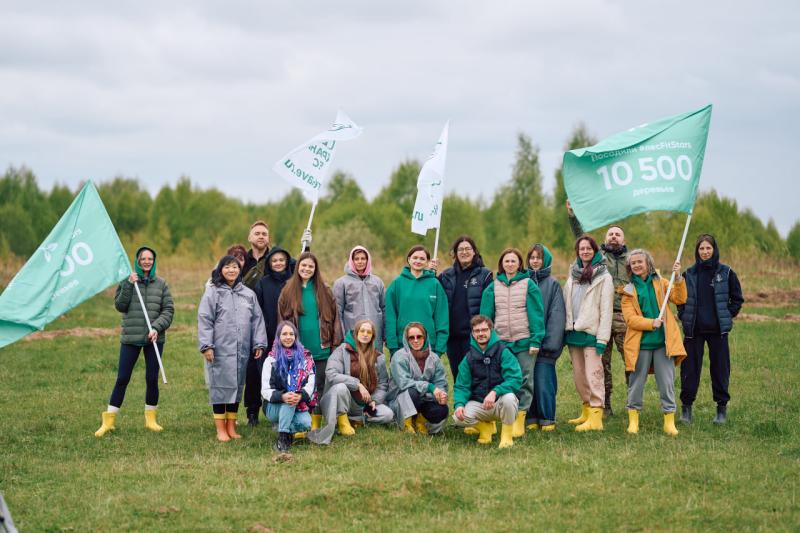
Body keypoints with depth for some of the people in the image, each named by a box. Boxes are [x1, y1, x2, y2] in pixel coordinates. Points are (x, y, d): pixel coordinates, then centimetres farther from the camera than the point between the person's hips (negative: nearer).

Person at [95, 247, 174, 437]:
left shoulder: (161, 284, 5)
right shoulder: (127, 281, 3)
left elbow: (168, 310, 2)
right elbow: (119, 306, -5)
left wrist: (157, 328, -12)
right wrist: (128, 285, -15)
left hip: (154, 338, 1)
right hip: (130, 338, -1)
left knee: (152, 379, 5)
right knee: (122, 379, -1)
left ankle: (150, 418, 18)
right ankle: (109, 420, 4)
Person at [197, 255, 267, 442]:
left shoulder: (248, 294, 12)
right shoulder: (212, 293, -1)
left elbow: (257, 320, 14)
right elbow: (205, 320, -4)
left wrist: (259, 344, 8)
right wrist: (206, 346, -11)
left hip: (242, 351, 4)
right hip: (220, 350, -4)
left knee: (237, 386, 9)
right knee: (220, 387, -1)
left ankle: (231, 428, 18)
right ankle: (221, 429, 6)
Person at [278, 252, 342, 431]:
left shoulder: (324, 291, 5)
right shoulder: (288, 292, 5)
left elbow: (333, 318, 7)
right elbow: (282, 320, 6)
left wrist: (336, 344, 1)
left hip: (321, 349, 0)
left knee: (319, 388, 2)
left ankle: (316, 425, 9)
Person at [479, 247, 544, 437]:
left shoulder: (528, 285, 0)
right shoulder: (493, 287, 8)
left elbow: (536, 313, -3)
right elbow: (486, 315, 8)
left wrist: (536, 340, -10)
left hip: (523, 342, -2)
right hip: (500, 342, 2)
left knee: (524, 381, 0)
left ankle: (520, 419, 3)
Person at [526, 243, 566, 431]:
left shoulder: (552, 284, 1)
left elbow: (557, 315, -4)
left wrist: (550, 343, -12)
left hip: (545, 343, -3)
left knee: (544, 381, -6)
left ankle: (547, 419, 3)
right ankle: (531, 418, 12)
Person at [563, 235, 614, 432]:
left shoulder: (604, 277, -3)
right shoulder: (573, 274, 16)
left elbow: (606, 310, -8)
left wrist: (602, 339, -15)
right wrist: (566, 330, 7)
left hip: (590, 332, -6)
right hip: (573, 332, 6)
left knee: (593, 375, -11)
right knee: (579, 376, 10)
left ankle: (596, 417, -13)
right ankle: (586, 410, 21)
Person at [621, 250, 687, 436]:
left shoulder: (660, 283, 11)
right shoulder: (628, 290, 6)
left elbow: (680, 299, -2)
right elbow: (630, 318, -4)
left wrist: (678, 278, -15)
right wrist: (651, 323, -18)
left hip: (663, 342, 1)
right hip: (640, 343, 0)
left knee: (667, 383, -1)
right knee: (636, 382, 5)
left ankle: (669, 422, 6)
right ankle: (633, 420, 18)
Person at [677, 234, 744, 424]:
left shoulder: (726, 273, 0)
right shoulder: (689, 274, 5)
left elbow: (737, 298, 8)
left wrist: (727, 316, 0)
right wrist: (684, 316, 4)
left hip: (718, 330, -1)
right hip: (693, 330, 1)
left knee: (720, 368, 3)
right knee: (690, 368, 1)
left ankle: (722, 408, 12)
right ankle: (686, 407, 9)